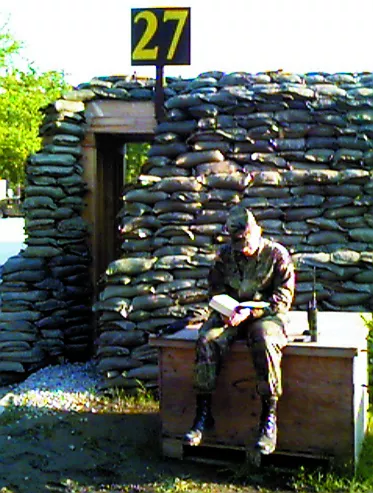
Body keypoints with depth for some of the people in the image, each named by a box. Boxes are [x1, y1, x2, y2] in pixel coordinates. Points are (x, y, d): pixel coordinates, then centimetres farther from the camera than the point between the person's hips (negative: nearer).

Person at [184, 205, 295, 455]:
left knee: (266, 342, -38)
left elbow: (283, 299, -8)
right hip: (231, 313, 4)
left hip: (266, 314, -3)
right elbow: (216, 291, 12)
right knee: (207, 340, -27)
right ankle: (203, 413, -21)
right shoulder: (225, 255, 6)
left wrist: (250, 312, -21)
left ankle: (269, 418, -33)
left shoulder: (277, 254, -4)